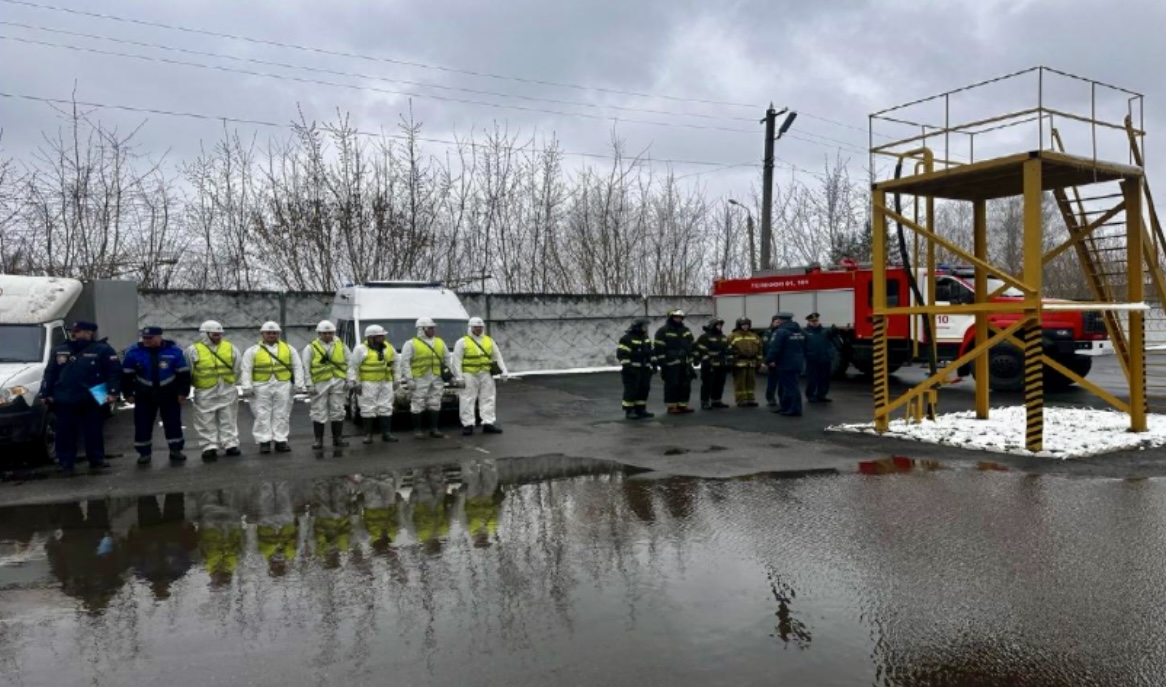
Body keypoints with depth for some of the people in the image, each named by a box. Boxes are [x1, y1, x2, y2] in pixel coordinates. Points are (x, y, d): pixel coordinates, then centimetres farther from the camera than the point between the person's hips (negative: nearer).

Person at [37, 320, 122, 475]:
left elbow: (115, 372, -8)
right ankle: (65, 463, 12)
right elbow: (49, 374, 16)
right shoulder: (59, 351, 13)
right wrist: (45, 394, 9)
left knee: (93, 432, 6)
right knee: (65, 433, 5)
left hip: (91, 401, -3)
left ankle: (97, 460, 16)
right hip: (64, 401, 3)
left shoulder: (102, 350, -3)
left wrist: (113, 392, -16)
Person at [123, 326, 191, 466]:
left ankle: (175, 450, 17)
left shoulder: (173, 350, -9)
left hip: (169, 395, -1)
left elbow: (183, 373, -4)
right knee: (143, 425, 4)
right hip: (144, 396, 1)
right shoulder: (134, 352, -6)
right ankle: (144, 453, 17)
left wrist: (183, 392, -5)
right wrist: (129, 394, 2)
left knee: (173, 423, 5)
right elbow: (127, 374, 2)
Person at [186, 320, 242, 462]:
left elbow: (238, 367, 11)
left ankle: (230, 445, 16)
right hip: (205, 393, -2)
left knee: (229, 420, 8)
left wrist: (231, 382, 9)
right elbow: (188, 372, 2)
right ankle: (210, 448, 11)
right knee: (207, 422, 4)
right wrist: (196, 384, 6)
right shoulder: (194, 350, -6)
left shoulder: (230, 347, 3)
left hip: (228, 391, 2)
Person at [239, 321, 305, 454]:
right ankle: (264, 442, 6)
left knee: (282, 414, 3)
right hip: (262, 386, -1)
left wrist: (299, 384, 1)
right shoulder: (253, 351, 3)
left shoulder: (288, 349, 9)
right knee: (263, 415, 0)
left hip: (283, 385, 1)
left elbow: (297, 367, 8)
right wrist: (247, 387, -8)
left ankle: (280, 441, 10)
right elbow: (246, 370, 0)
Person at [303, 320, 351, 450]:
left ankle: (338, 438, 16)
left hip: (338, 383, 2)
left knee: (337, 411, 7)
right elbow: (305, 368, -2)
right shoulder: (311, 348, 2)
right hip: (320, 384, -2)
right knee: (319, 412, 0)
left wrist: (348, 380, 2)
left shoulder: (341, 346, 10)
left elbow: (349, 364, 10)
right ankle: (318, 440, 7)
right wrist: (309, 384, -8)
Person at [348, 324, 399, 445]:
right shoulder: (361, 349, -6)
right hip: (368, 384, -5)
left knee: (386, 408, 5)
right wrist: (354, 383, -12)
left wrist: (395, 378, 18)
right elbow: (352, 367, -7)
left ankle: (386, 433, 10)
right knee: (368, 409, -2)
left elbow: (395, 363, 21)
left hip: (386, 383, 5)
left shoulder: (388, 347, 10)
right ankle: (368, 434, 5)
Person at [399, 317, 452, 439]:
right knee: (418, 404, -2)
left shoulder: (440, 342, 15)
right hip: (420, 378, -5)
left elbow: (447, 358, 22)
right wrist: (409, 378, -12)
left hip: (437, 378, 5)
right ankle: (417, 429, 7)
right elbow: (405, 362, -5)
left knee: (435, 404, 7)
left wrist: (450, 373, 16)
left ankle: (434, 429, 13)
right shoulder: (411, 343, -1)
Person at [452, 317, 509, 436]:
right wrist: (459, 377, -11)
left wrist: (504, 371, 6)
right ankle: (468, 425, 1)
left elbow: (498, 357, 15)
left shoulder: (489, 341, 12)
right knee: (467, 400, -3)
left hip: (486, 375, 4)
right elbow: (457, 361, -4)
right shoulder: (462, 342, 0)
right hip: (469, 375, -4)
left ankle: (488, 423, 10)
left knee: (488, 399, 5)